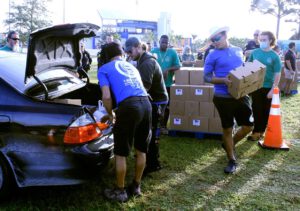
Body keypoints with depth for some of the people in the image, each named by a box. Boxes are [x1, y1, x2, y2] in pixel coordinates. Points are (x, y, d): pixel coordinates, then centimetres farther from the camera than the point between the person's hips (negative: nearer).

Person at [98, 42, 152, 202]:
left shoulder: (104, 69, 13)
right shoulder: (131, 67, 31)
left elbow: (106, 97, -1)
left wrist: (110, 114, 18)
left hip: (129, 106, -6)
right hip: (146, 103, 6)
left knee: (120, 153, 10)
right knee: (141, 150, 20)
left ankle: (120, 192, 22)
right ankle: (136, 187, 34)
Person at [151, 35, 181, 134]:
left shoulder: (172, 52, -1)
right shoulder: (153, 51, 0)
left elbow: (178, 66, -5)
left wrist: (168, 69, -22)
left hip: (167, 83, 0)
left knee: (166, 105, 9)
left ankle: (163, 125, 23)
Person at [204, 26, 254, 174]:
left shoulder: (238, 51, 8)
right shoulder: (213, 55, -5)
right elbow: (207, 77, -5)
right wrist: (224, 80, -21)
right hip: (223, 98, -4)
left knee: (248, 126, 7)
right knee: (227, 129, 6)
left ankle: (230, 145, 34)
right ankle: (232, 160, 22)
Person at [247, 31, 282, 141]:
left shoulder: (274, 56, -9)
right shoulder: (255, 52, -1)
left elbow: (277, 74, -8)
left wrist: (273, 89, -14)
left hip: (268, 88, -2)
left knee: (266, 111, 10)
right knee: (257, 110, 8)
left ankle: (261, 131, 22)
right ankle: (256, 131, 16)